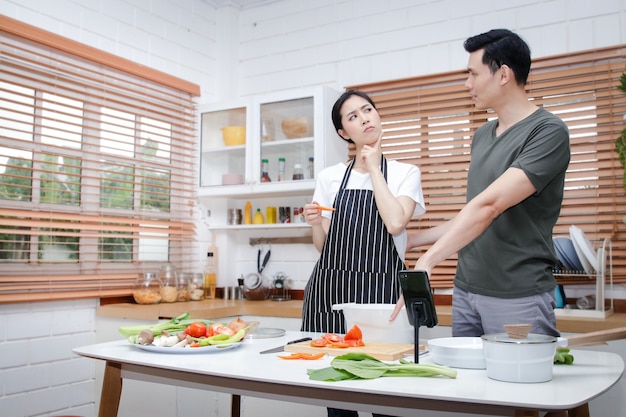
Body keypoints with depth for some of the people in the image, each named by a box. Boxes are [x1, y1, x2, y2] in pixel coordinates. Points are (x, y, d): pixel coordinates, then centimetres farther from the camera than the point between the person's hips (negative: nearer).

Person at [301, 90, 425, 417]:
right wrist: (315, 224, -9)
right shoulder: (329, 177, 9)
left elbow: (395, 223, -14)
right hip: (331, 286, 2)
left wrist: (373, 167, -5)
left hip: (380, 289, -2)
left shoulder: (405, 173, 5)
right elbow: (322, 245, 12)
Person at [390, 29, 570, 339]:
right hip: (465, 291, 6)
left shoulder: (548, 132, -11)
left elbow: (489, 206, -22)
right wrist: (408, 241, 19)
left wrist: (427, 260, -28)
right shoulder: (482, 135, 13)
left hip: (519, 299, -6)